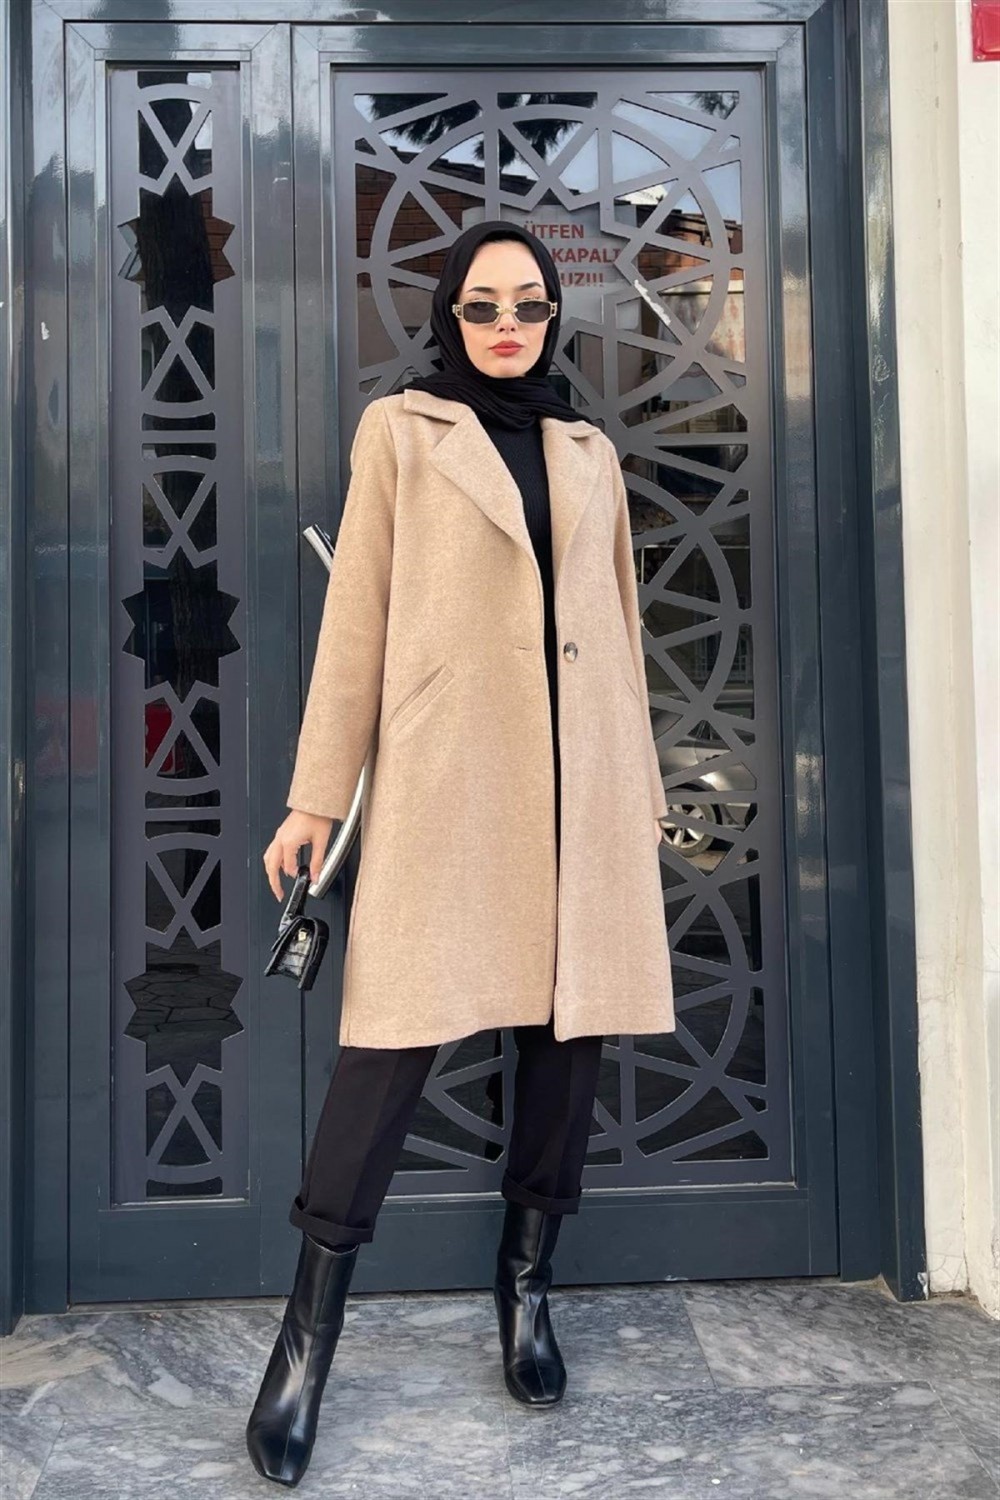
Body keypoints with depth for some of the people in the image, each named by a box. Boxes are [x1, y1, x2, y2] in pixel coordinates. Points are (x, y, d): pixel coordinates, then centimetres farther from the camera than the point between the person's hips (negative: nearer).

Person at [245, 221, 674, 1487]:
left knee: (570, 1025, 5)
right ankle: (308, 1331, 4)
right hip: (446, 775, -4)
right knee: (400, 1031, -9)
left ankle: (527, 1287, 22)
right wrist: (316, 797, -2)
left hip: (581, 780, 5)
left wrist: (645, 788, 18)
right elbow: (356, 619, 2)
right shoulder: (399, 431, 8)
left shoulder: (591, 453, 19)